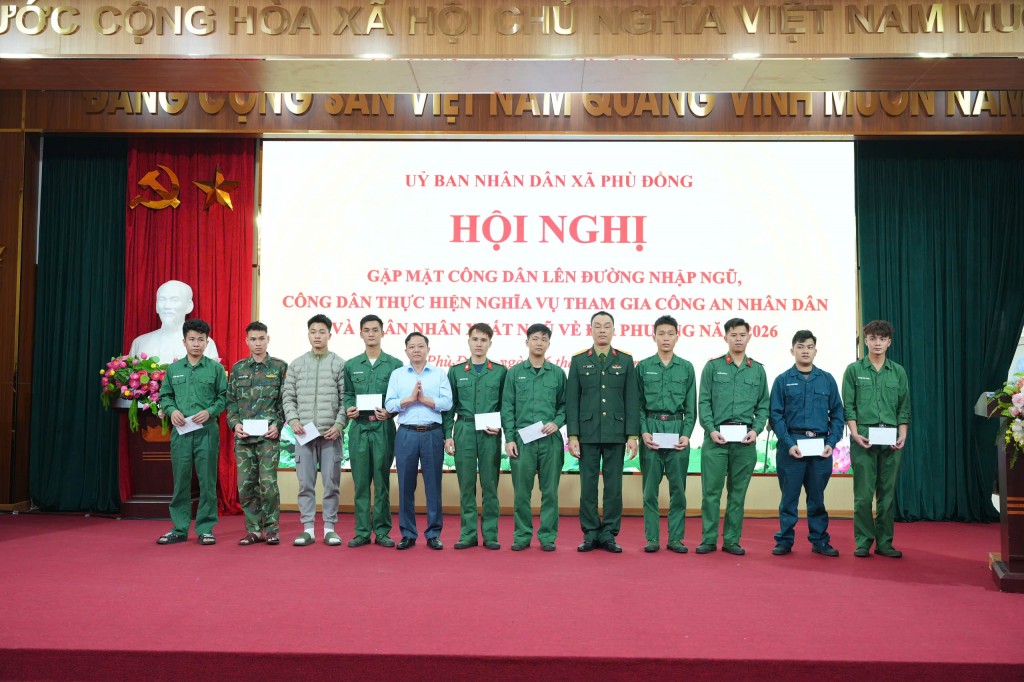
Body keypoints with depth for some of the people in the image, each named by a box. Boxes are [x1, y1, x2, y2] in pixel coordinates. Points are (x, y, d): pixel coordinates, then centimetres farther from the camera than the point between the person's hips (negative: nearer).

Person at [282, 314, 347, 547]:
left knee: (331, 483, 2)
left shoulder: (340, 364, 4)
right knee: (305, 483, 4)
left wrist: (339, 425, -10)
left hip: (331, 433, -1)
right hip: (304, 433, 2)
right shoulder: (296, 364, 9)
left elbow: (346, 399, 0)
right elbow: (288, 397, 9)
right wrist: (293, 420, -6)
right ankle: (308, 529, 11)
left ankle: (330, 528, 11)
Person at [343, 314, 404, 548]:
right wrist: (348, 409, -8)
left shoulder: (394, 365, 4)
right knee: (360, 481, 4)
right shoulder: (351, 365, 11)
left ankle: (382, 531, 9)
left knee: (382, 481, 2)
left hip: (383, 428, -2)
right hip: (358, 428, 2)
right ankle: (362, 531, 11)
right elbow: (348, 394, 12)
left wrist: (390, 412, -15)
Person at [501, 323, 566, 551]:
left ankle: (548, 536, 13)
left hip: (550, 440, 1)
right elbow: (507, 408, 3)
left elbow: (564, 405, 10)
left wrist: (557, 423, -9)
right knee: (521, 491, 3)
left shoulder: (557, 373, 8)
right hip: (522, 439, -1)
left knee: (550, 491, 4)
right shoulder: (515, 372, 5)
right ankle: (522, 536, 14)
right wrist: (509, 438, -4)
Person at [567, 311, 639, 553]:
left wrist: (633, 435, -4)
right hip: (587, 433, 0)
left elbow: (631, 400, 3)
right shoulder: (578, 361, 5)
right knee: (588, 486, 4)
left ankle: (609, 534, 13)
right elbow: (572, 401, 2)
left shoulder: (625, 360, 5)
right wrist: (572, 435, -4)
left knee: (614, 486, 4)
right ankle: (590, 534, 13)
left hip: (616, 434, 0)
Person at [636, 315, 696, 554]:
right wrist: (644, 432, -8)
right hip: (651, 429, -1)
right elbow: (638, 404, 4)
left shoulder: (686, 368, 7)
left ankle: (675, 538, 12)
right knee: (650, 488, 3)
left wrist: (687, 434, -6)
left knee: (678, 488, 4)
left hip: (677, 429, 1)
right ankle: (652, 538, 10)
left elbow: (690, 407, 6)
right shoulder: (643, 367, 4)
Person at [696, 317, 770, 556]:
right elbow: (703, 402, 1)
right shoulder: (713, 366, 5)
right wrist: (711, 430, -10)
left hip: (745, 440, 2)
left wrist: (756, 430, -5)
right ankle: (709, 540, 8)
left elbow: (763, 406, 10)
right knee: (711, 490, 0)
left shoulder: (758, 370, 11)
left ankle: (732, 540, 14)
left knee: (738, 492, 6)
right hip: (716, 437, -2)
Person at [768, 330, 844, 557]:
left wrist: (831, 442, -4)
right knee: (789, 496, 4)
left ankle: (819, 541, 19)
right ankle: (784, 541, 12)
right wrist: (789, 443, -12)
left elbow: (837, 414, 8)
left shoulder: (827, 380, 8)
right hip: (791, 445, -2)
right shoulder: (782, 380, 3)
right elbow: (776, 415, -1)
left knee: (817, 496, 9)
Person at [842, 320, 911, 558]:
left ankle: (884, 542, 13)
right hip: (863, 439, -2)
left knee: (887, 493, 5)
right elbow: (848, 406, 1)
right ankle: (863, 542, 7)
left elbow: (904, 408, 11)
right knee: (863, 494, -2)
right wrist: (855, 434, -10)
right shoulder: (854, 370, 5)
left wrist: (903, 435, -1)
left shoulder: (898, 372, 12)